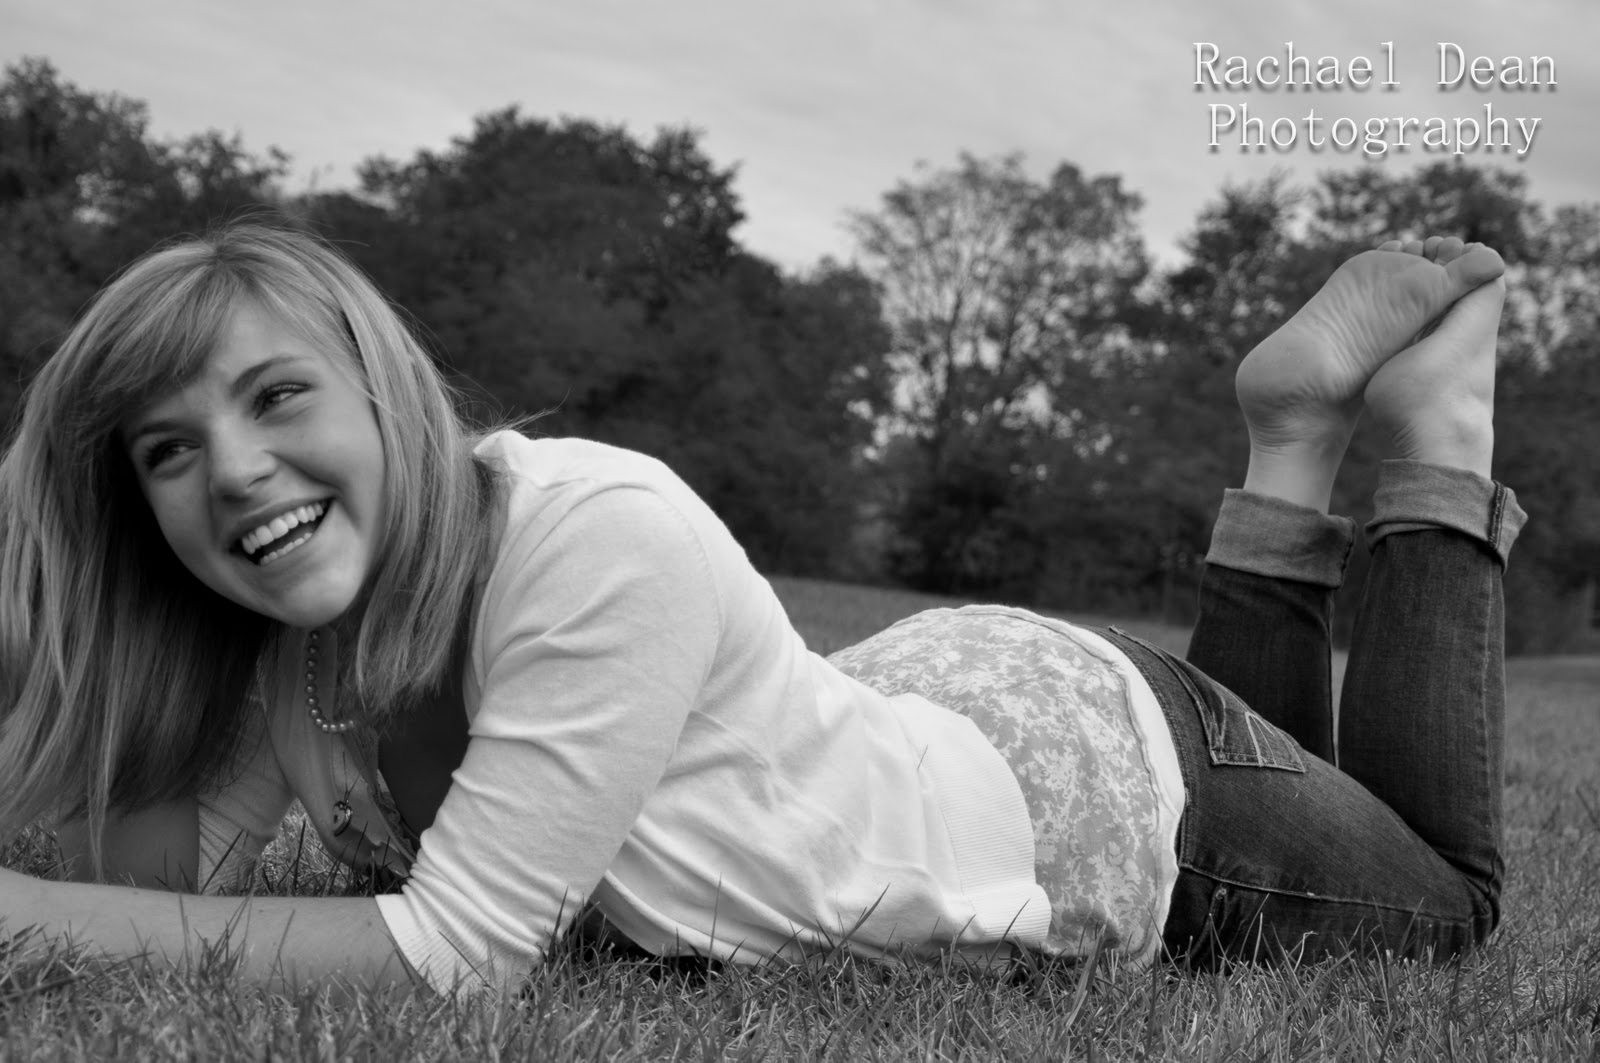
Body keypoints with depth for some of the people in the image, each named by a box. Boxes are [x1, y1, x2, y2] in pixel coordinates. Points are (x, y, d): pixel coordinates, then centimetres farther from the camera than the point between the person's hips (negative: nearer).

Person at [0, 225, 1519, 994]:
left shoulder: (606, 540, -39)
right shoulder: (285, 625, -16)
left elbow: (455, 951, -38)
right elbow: (158, 896, -14)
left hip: (1101, 776, -6)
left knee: (1445, 893, 26)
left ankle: (1437, 429, 30)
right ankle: (1299, 437, 36)